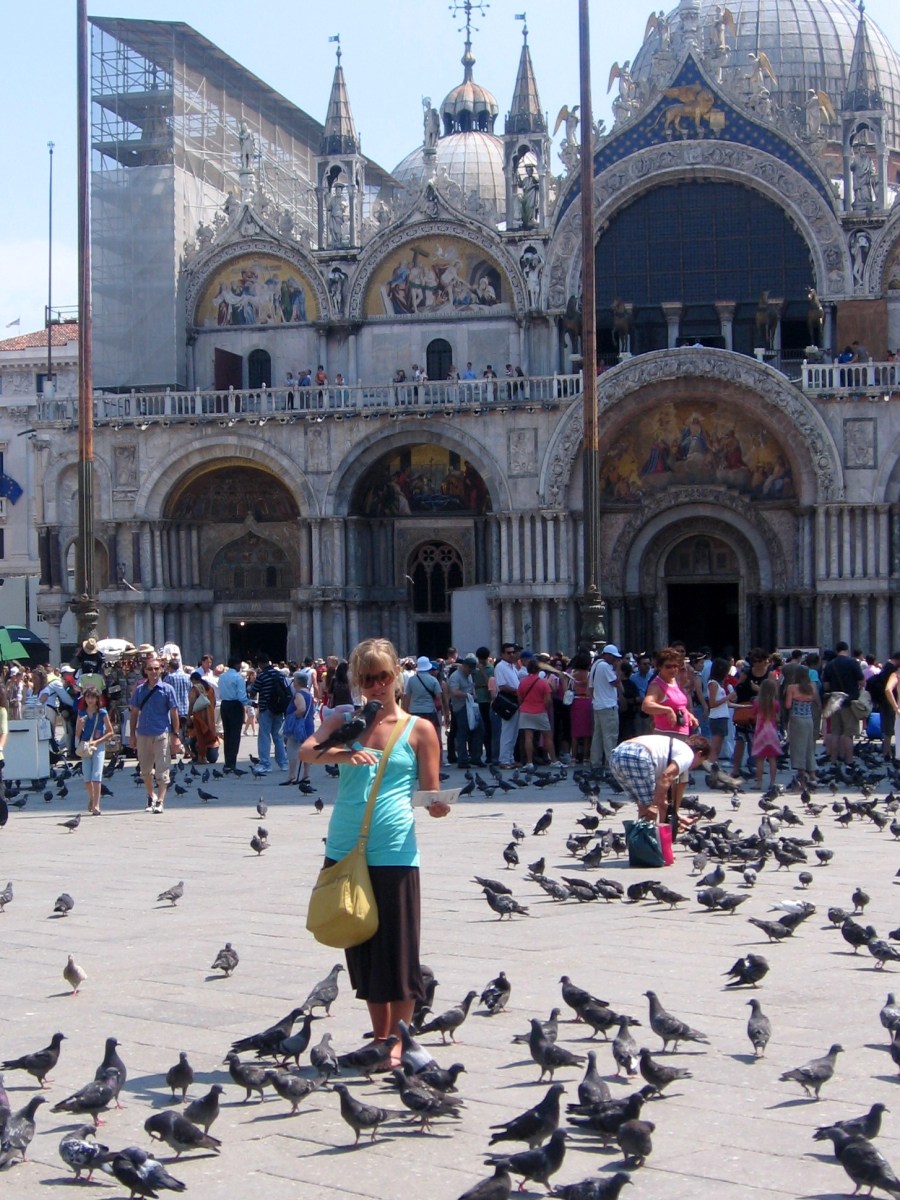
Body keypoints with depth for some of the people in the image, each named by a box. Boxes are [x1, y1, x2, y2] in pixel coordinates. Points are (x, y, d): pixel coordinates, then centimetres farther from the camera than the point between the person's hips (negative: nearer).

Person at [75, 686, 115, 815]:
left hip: (98, 746, -3)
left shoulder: (102, 713, -2)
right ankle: (92, 798, 32)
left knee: (96, 775, -12)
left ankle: (96, 805, -15)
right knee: (87, 778, 6)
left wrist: (97, 741, -12)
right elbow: (77, 735, 10)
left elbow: (110, 732, -2)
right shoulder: (82, 714, 6)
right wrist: (80, 725, -10)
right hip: (85, 746, 3)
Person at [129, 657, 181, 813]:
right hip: (143, 734, 4)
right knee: (145, 770, 14)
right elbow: (134, 712, 12)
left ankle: (160, 801, -2)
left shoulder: (166, 689, -2)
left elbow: (174, 712, -1)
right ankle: (151, 796, 33)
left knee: (162, 771, -5)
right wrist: (133, 735, 9)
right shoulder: (140, 689, 7)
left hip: (162, 734, -4)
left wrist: (176, 735, -5)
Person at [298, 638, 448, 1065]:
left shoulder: (419, 729, 4)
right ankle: (379, 1036, 22)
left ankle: (397, 1041, 9)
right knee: (361, 947, 10)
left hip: (394, 850, -3)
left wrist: (439, 805, -20)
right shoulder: (346, 721, 9)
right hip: (345, 848, 3)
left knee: (398, 946, -2)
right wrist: (342, 755, -29)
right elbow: (307, 750, -9)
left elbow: (432, 794, 3)